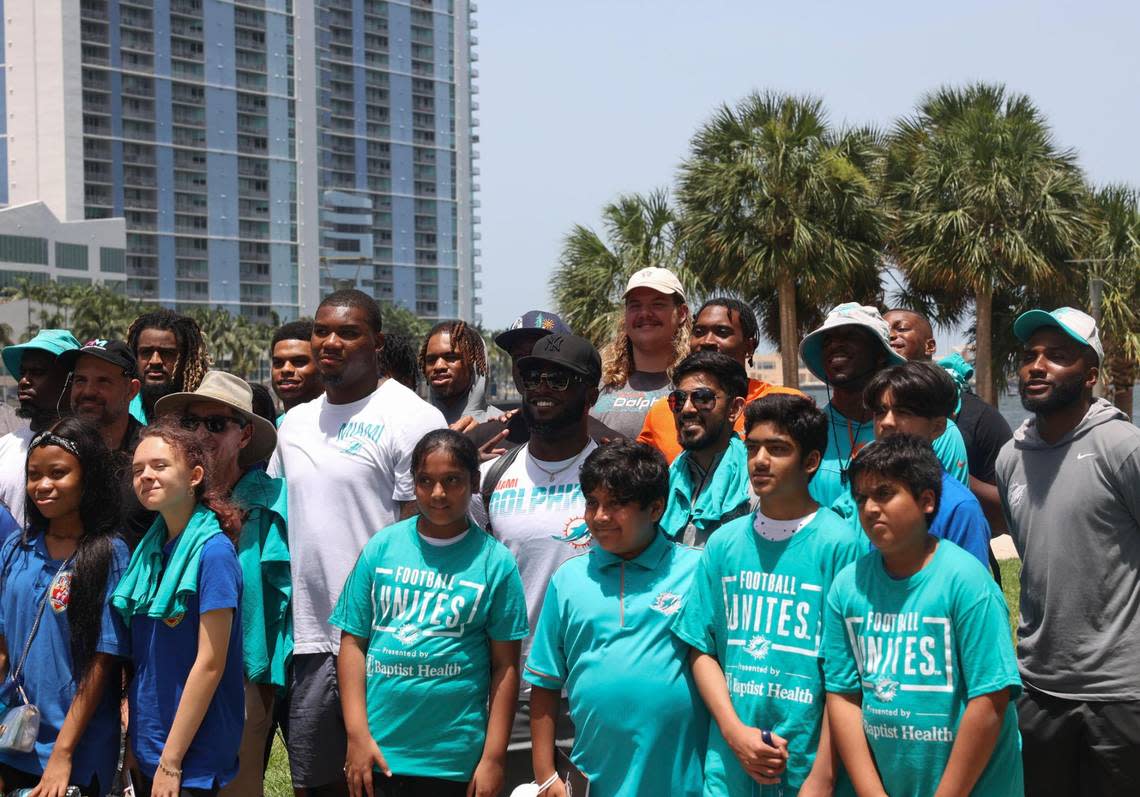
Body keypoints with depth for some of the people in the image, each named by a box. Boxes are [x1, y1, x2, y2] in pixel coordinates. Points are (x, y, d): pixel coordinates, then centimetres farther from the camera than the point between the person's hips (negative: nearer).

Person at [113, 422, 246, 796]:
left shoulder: (213, 551, -15)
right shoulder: (149, 548, 6)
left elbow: (210, 664, -17)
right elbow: (141, 657, 11)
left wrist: (170, 763, -17)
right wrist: (134, 745, 4)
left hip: (192, 760, -6)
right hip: (145, 746, 7)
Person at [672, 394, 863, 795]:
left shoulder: (838, 544, -10)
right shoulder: (724, 543, 4)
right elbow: (702, 648, 5)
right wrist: (736, 732, -7)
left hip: (806, 764, -3)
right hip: (729, 764, 4)